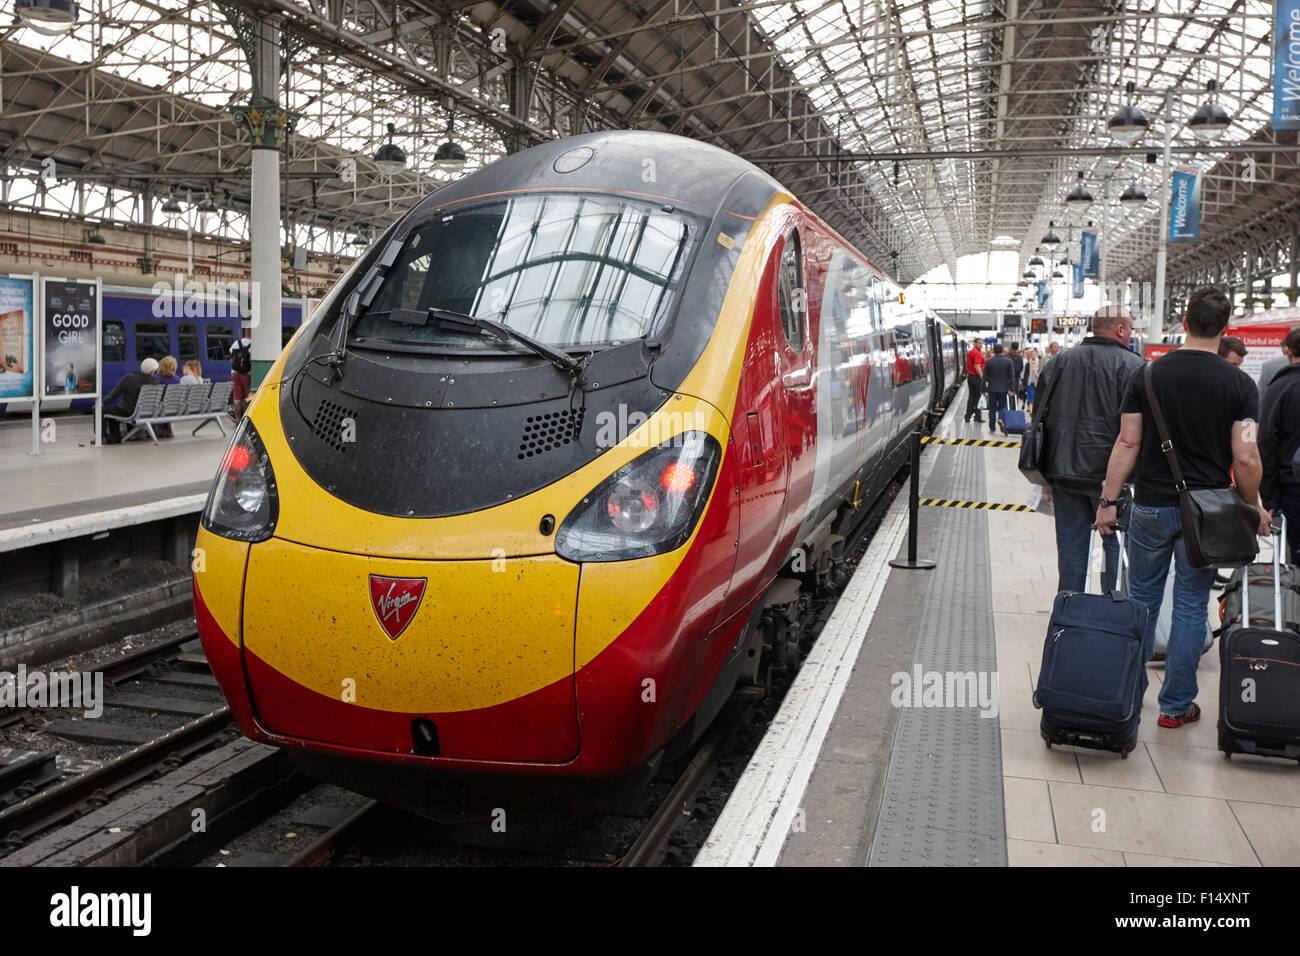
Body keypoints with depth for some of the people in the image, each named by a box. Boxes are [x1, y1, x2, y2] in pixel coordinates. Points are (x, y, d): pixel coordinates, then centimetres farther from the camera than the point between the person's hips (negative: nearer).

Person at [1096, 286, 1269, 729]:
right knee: (1191, 606, 8)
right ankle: (1176, 705, 15)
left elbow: (1127, 444, -4)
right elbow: (1246, 458, -11)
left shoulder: (1147, 375, -3)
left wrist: (1108, 500, 1)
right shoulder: (1240, 384, -7)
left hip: (1152, 506, 1)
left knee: (1142, 600, 14)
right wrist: (1254, 509, 4)